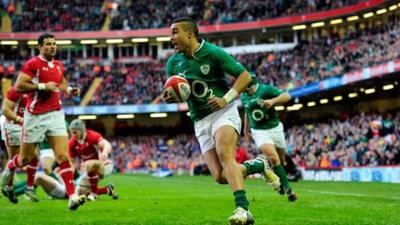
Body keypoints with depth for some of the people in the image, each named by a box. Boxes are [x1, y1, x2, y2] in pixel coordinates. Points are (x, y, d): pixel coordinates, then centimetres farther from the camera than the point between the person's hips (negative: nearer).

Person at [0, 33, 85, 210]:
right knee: (26, 159, 9)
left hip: (56, 115, 5)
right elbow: (19, 86, -17)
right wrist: (43, 86, -20)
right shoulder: (33, 64, -9)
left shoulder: (59, 65, 12)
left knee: (63, 156, -9)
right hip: (35, 117, -5)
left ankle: (72, 197, -14)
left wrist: (69, 89, 10)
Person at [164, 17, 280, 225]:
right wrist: (168, 97, -10)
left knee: (224, 155, -32)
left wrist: (226, 99, -19)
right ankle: (258, 165, 19)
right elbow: (171, 93, 15)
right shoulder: (173, 63, 6)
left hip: (223, 112, -5)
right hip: (201, 122, 5)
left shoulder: (214, 53, -9)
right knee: (220, 176, -7)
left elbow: (245, 76, -6)